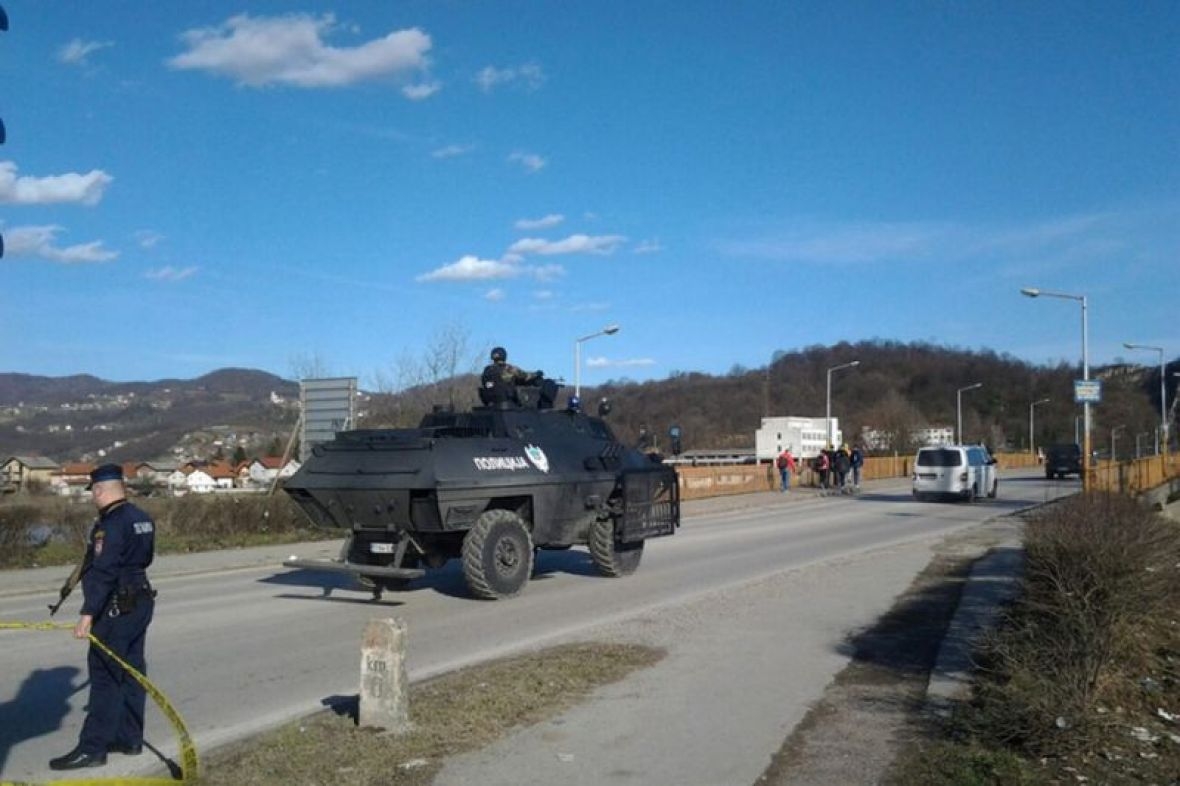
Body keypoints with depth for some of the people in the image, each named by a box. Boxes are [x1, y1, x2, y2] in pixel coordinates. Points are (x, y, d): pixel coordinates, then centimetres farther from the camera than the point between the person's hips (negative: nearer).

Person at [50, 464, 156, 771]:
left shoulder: (109, 524, -18)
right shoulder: (142, 519, 9)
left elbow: (103, 573, -24)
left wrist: (88, 613, -24)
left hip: (116, 608, -9)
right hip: (141, 602, 9)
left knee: (105, 676, -4)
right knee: (131, 673, 14)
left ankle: (92, 748, 1)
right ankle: (130, 738, 22)